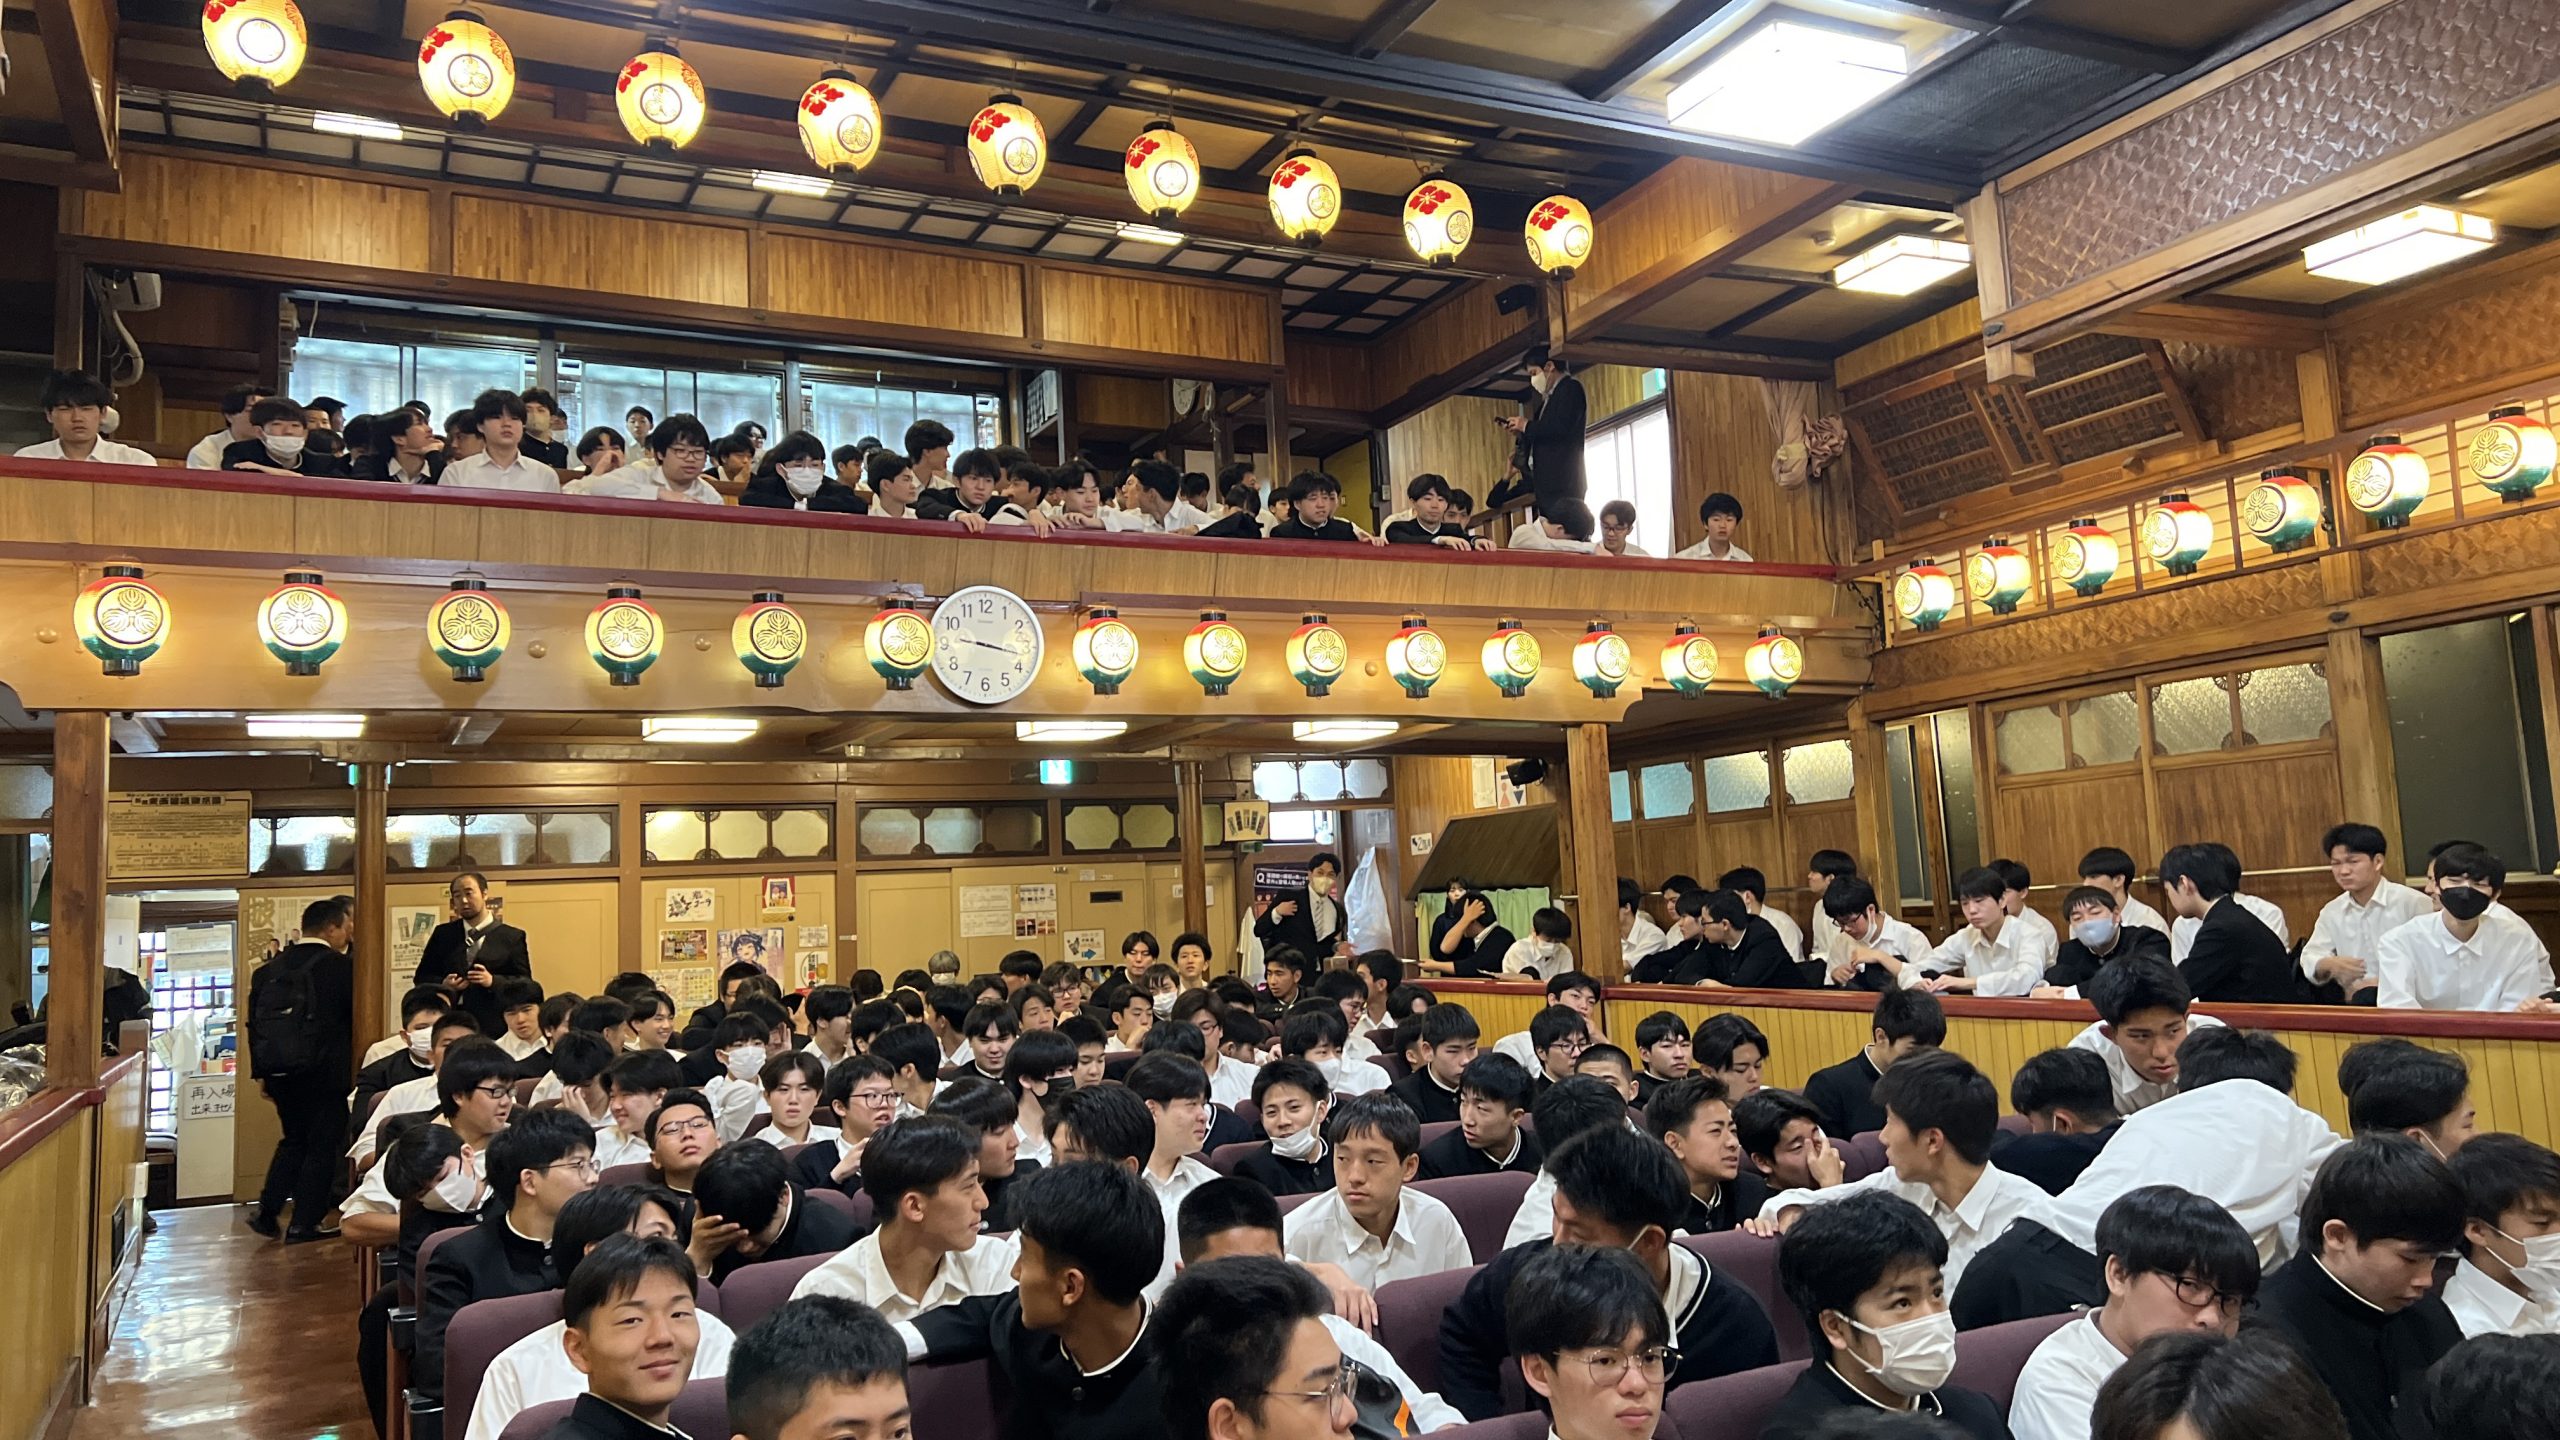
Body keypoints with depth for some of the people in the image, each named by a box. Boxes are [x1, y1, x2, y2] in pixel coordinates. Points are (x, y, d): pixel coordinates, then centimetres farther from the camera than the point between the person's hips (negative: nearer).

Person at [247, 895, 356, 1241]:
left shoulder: (269, 968, 6)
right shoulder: (341, 967, -11)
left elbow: (255, 1021, 10)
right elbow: (357, 1018, -7)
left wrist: (261, 1071, 17)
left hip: (279, 1071, 6)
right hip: (323, 1072, -6)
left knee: (293, 1138, 23)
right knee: (321, 1145, 4)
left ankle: (267, 1210, 18)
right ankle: (303, 1224, 5)